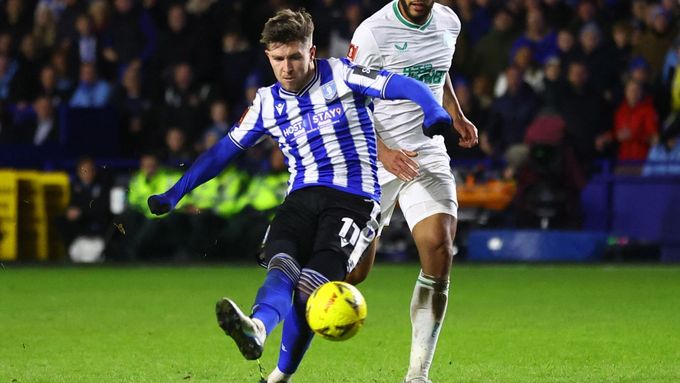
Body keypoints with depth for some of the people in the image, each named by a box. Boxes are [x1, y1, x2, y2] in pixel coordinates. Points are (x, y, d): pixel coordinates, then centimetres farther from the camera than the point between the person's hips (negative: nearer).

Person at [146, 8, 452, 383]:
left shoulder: (340, 76, 2)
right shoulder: (267, 103, 15)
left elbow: (400, 86, -10)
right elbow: (224, 150, 23)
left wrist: (433, 111, -31)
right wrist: (174, 193, 21)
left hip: (353, 198, -3)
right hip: (302, 198, 4)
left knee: (310, 286, -24)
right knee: (281, 265, -29)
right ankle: (257, 329, -58)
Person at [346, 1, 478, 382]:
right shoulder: (373, 32, -13)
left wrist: (456, 116, 15)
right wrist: (382, 152, -22)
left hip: (428, 155, 4)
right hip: (374, 163, -4)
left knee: (439, 250, -17)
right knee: (353, 271, -3)